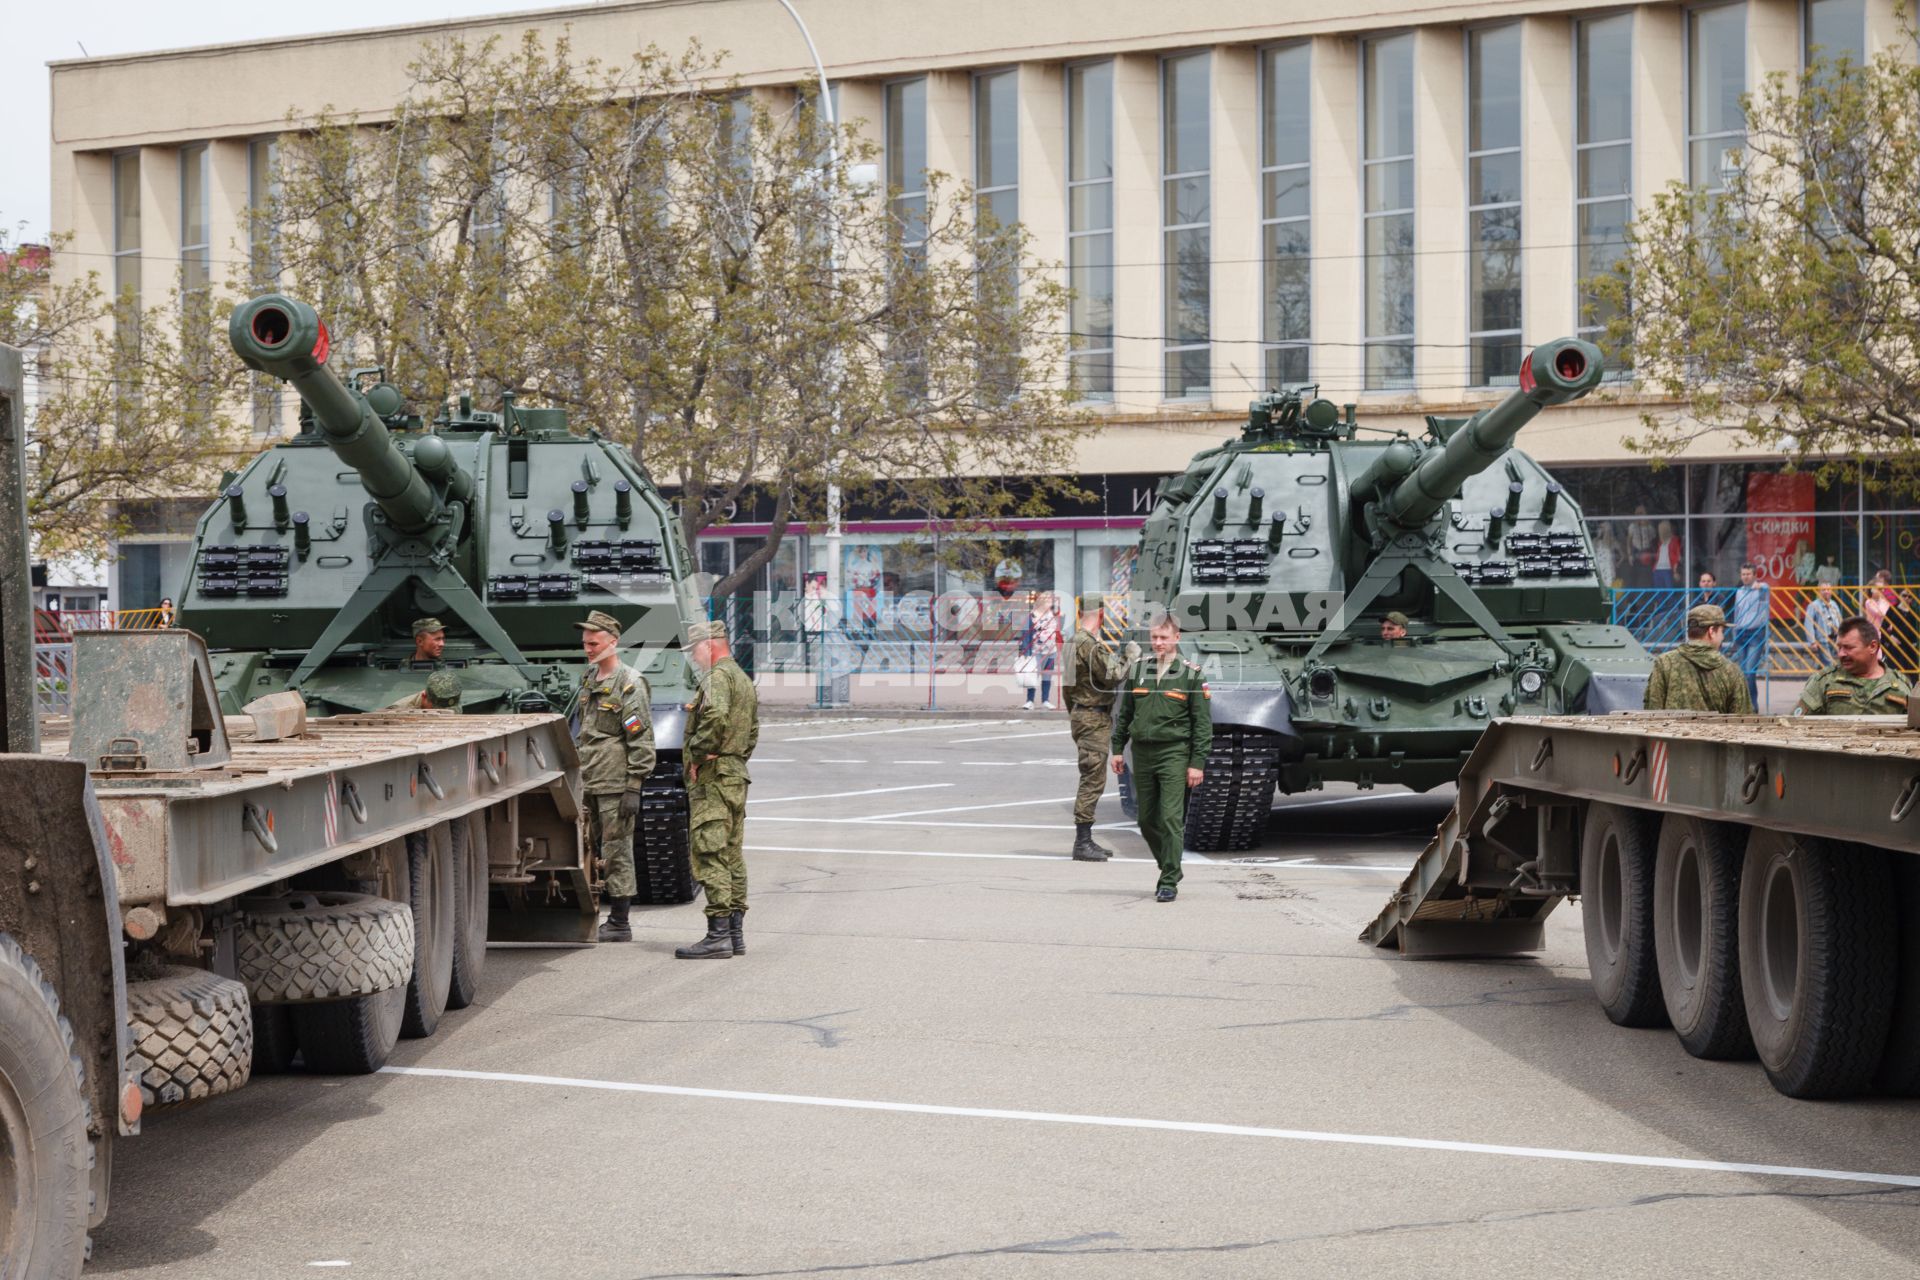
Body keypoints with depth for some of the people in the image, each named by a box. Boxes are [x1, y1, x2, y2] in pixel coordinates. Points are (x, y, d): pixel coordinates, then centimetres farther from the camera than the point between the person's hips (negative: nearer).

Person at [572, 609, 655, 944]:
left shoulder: (629, 684, -11)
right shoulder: (588, 680, 15)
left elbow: (642, 740, -14)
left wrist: (633, 788, -18)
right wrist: (577, 774, 22)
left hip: (615, 783, -8)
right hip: (588, 783, 8)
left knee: (616, 853, -4)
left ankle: (619, 923, 1)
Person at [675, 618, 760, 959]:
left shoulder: (718, 676, -11)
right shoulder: (744, 679, 21)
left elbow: (716, 716, -29)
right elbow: (752, 732, 26)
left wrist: (697, 755, -19)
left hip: (713, 778, -10)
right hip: (737, 775, 10)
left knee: (709, 856, -11)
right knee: (731, 855, 12)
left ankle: (717, 935, -15)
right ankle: (735, 934, 14)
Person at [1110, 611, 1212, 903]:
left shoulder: (1191, 674, -1)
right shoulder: (1137, 669, 10)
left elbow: (1202, 722, -2)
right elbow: (1123, 713, 17)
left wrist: (1198, 763, -7)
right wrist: (1118, 749, 12)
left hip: (1174, 753, -4)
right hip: (1142, 752, 4)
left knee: (1170, 818, -11)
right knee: (1147, 820, 8)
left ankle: (1169, 882, -7)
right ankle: (1169, 867, 26)